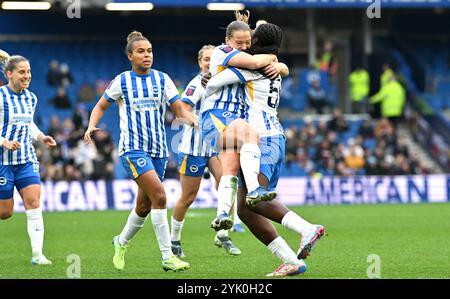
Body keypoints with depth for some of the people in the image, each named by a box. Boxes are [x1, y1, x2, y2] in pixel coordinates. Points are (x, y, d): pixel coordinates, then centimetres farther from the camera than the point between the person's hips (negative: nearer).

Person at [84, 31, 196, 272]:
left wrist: (193, 121, -16)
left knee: (144, 206, 11)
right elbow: (101, 106, 13)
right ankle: (167, 257, -19)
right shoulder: (122, 81, 1)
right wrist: (91, 126, -6)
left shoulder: (162, 79, 7)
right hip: (132, 148, -4)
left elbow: (179, 109, 5)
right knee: (159, 196, -21)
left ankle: (121, 242, 39)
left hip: (158, 148, 4)